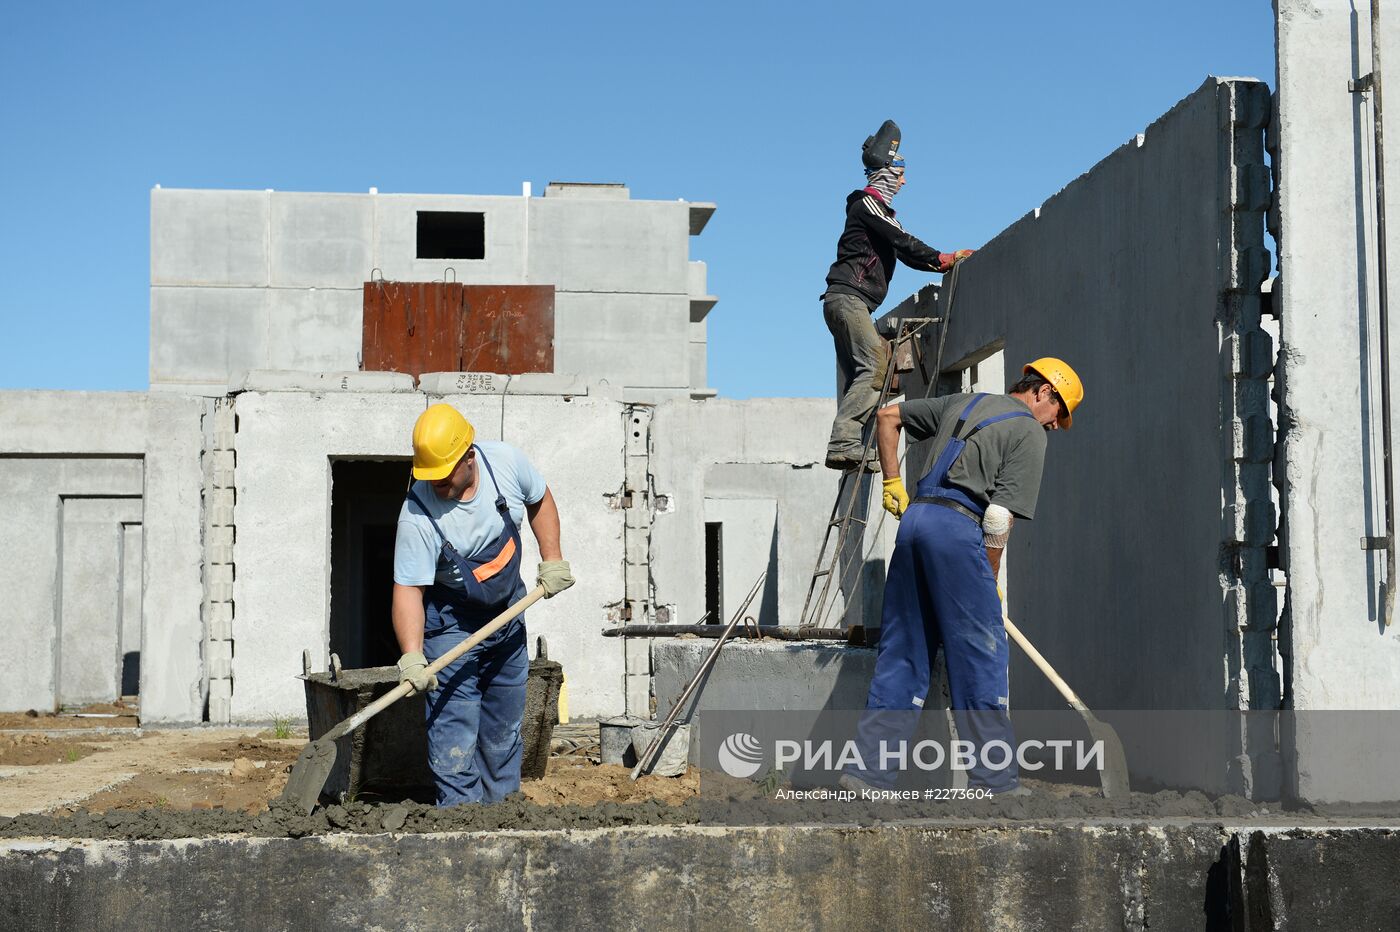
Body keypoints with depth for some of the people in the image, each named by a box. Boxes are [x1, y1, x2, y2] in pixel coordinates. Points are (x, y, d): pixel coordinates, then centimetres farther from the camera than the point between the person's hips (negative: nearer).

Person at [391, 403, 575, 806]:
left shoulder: (506, 462, -17)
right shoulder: (417, 516, -29)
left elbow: (540, 500, 4)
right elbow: (408, 589, -30)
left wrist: (552, 559, -3)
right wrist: (411, 655, -41)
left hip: (508, 617, 5)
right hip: (452, 628, -5)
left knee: (504, 734, 14)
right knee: (454, 738, -12)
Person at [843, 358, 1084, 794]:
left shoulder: (962, 403, 23)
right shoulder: (1030, 433, 2)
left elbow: (887, 416, 29)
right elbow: (998, 518, -7)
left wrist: (893, 483, 27)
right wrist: (991, 582, 5)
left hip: (914, 517, 7)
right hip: (957, 527, -7)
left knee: (902, 654, 9)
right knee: (981, 655, -1)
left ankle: (867, 771, 6)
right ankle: (994, 779, 0)